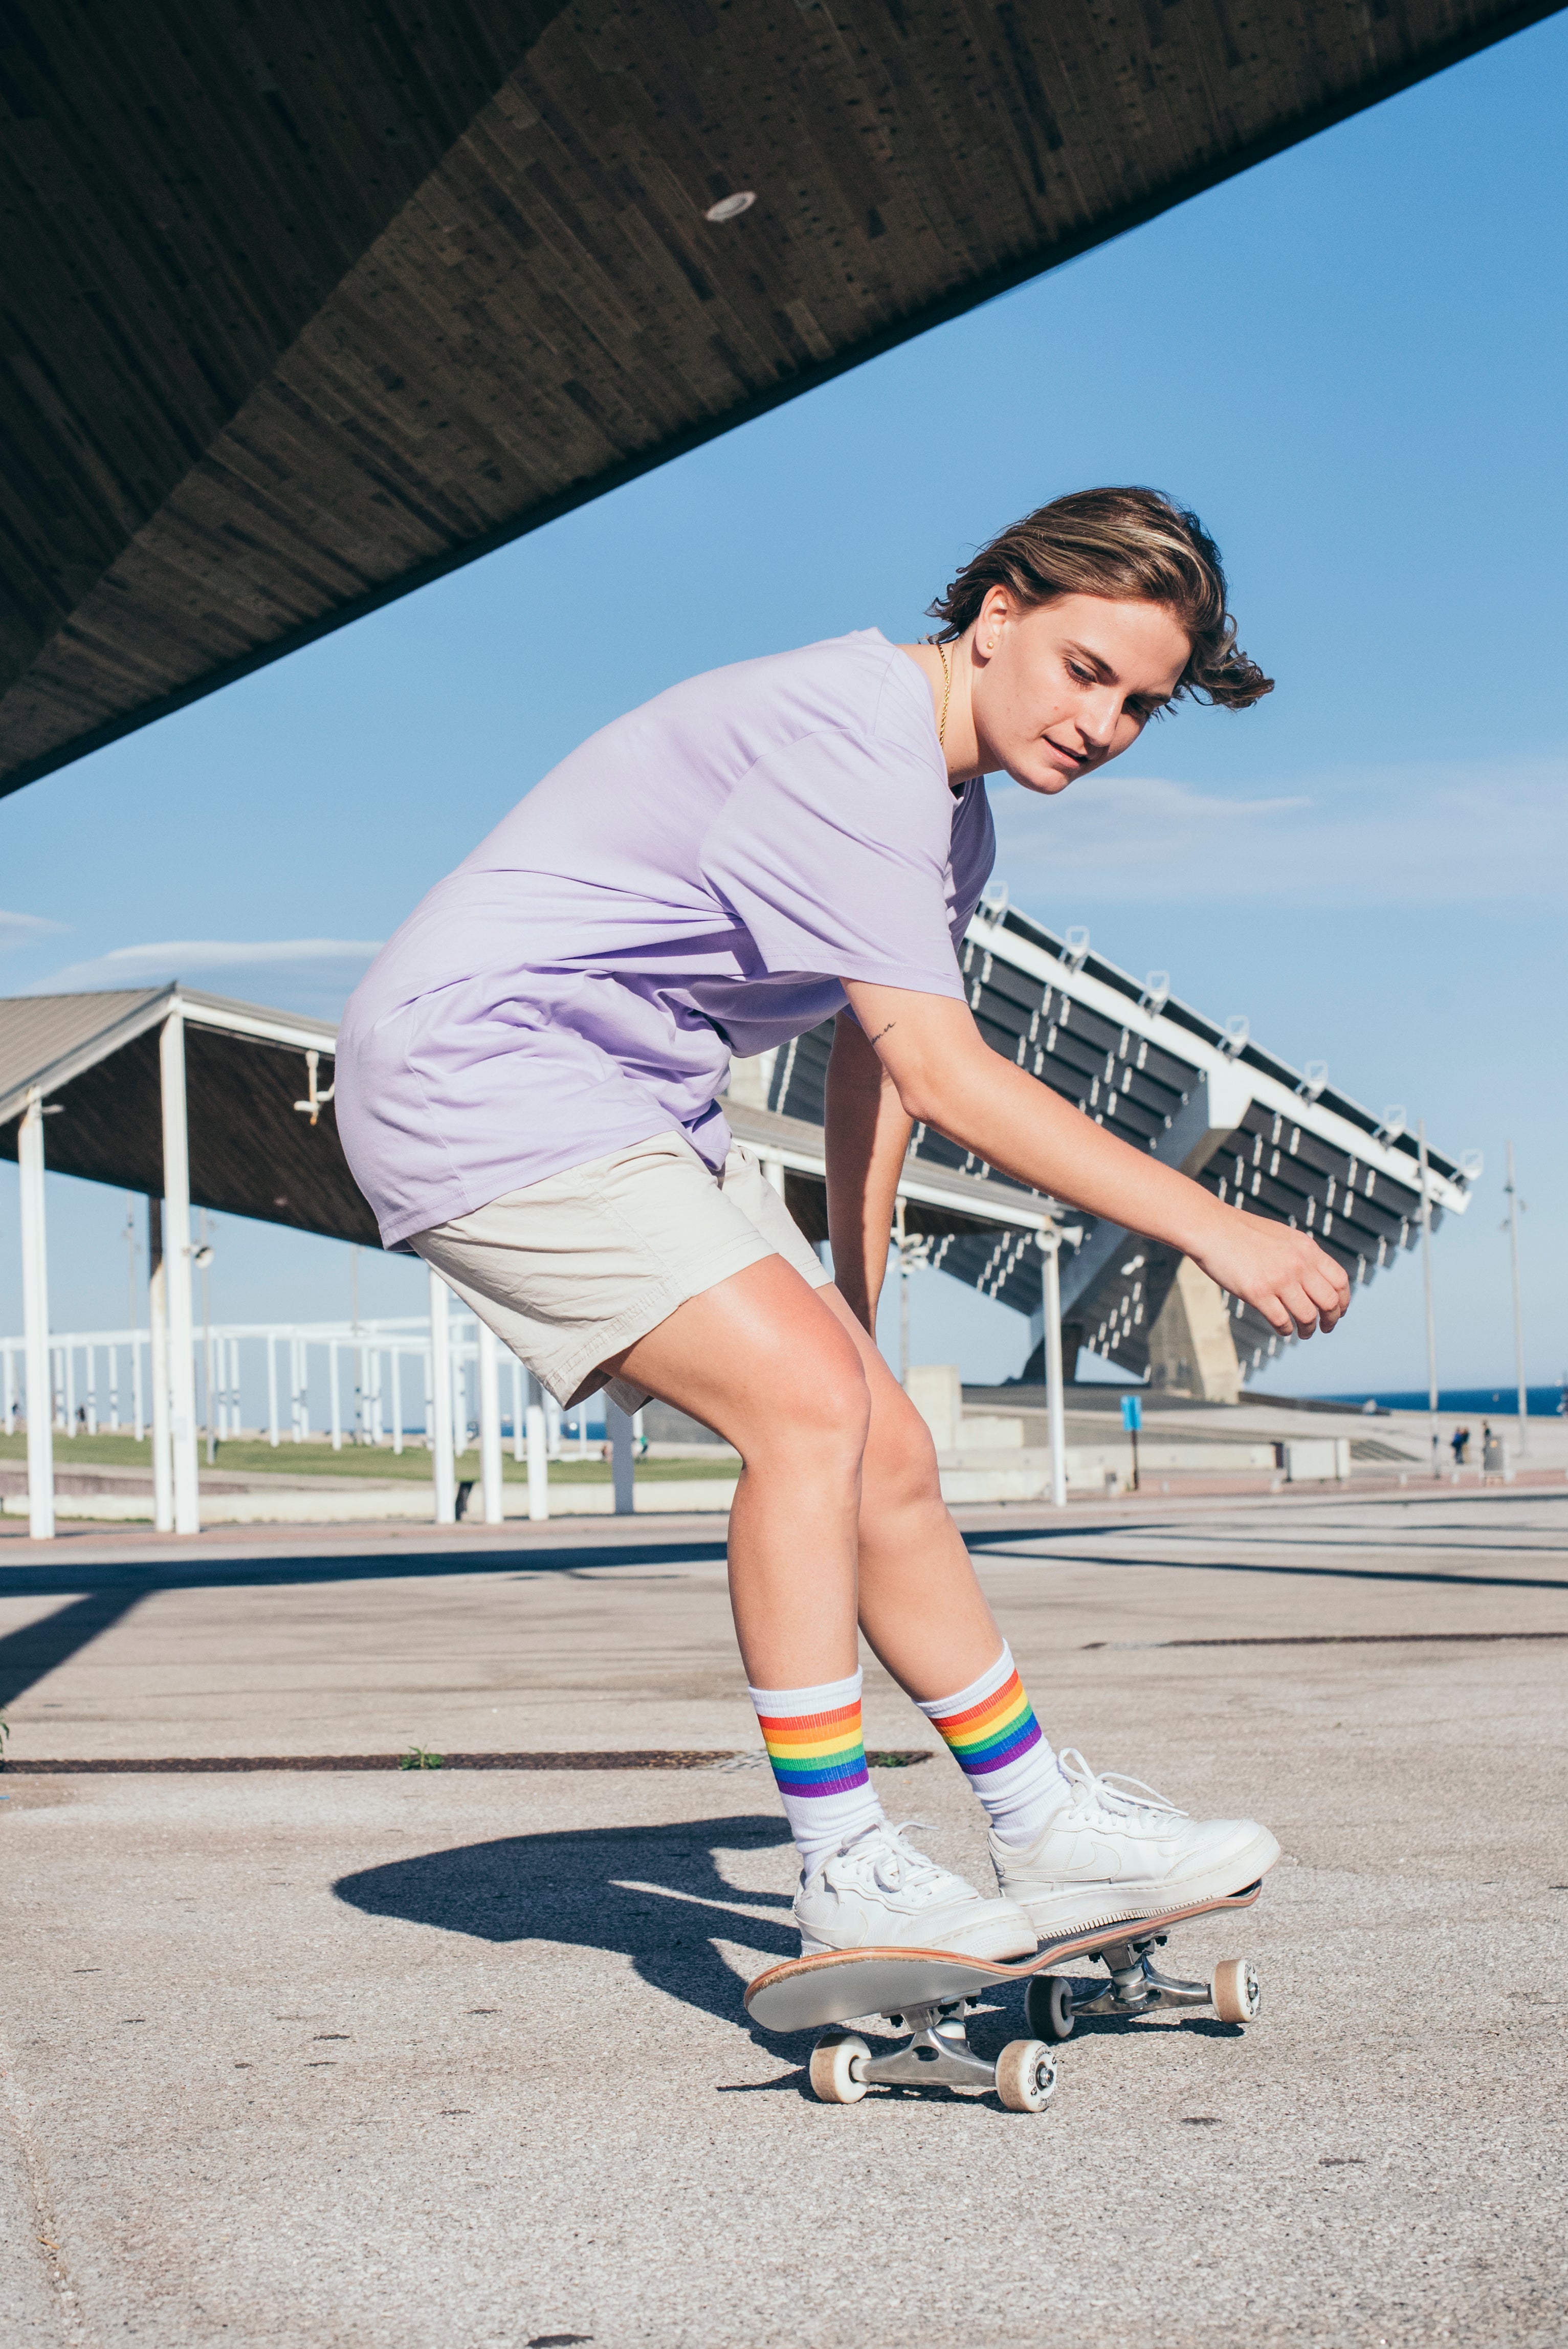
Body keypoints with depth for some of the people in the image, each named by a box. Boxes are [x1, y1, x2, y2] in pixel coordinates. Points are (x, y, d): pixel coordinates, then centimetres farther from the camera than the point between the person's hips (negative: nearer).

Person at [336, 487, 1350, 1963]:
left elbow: (877, 1078, 19)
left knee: (884, 1454, 4)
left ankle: (1045, 1830, 15)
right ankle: (842, 1877, -16)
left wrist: (852, 1313, 21)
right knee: (809, 1406, -23)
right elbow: (945, 1079, -26)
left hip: (638, 1116, 10)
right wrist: (1213, 1231, -25)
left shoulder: (948, 814, 11)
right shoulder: (852, 743, -23)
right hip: (480, 1069, -10)